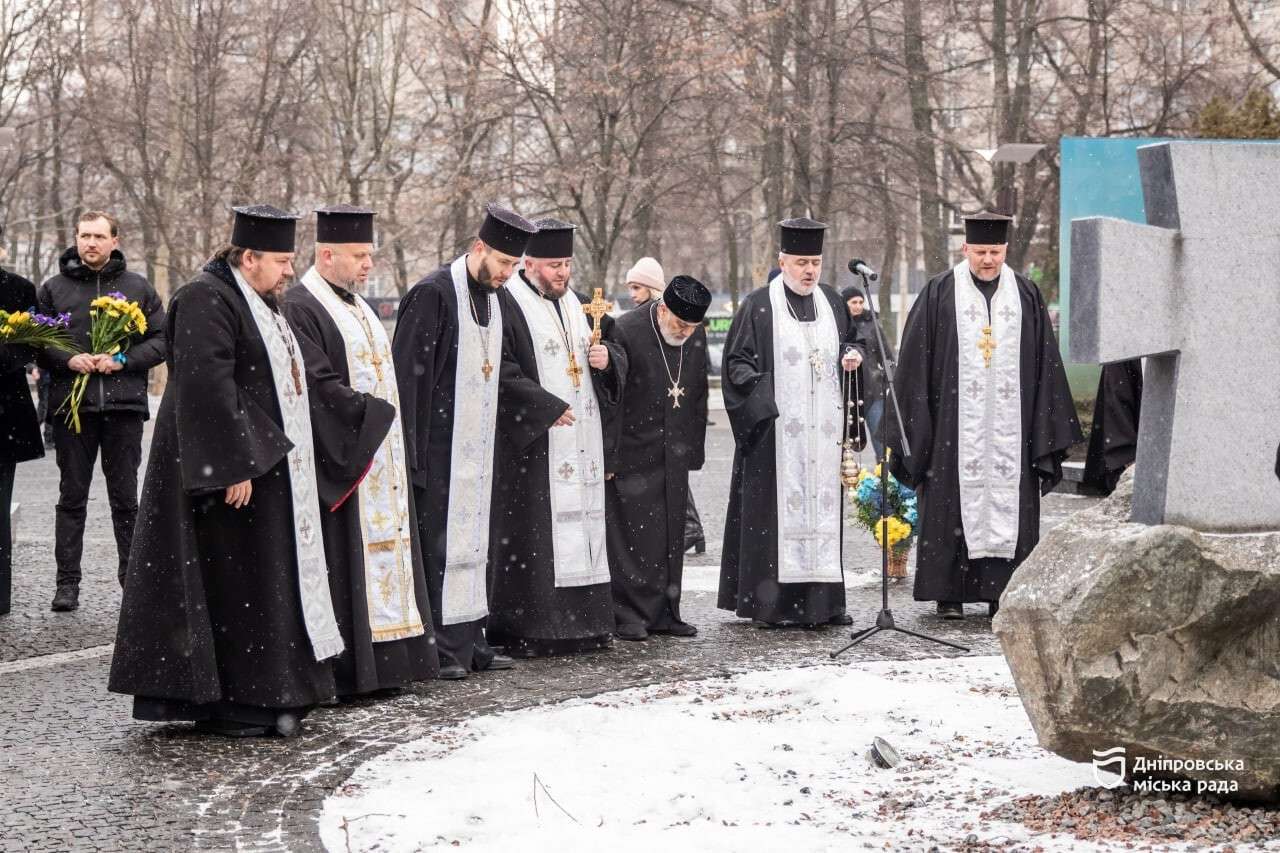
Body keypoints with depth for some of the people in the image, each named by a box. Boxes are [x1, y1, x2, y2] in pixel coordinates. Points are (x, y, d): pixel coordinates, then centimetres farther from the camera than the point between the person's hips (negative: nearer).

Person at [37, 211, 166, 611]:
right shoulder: (54, 288, 7)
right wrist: (66, 359, -11)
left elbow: (161, 340, 5)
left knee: (125, 498, 5)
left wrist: (123, 360, -11)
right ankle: (67, 582, 8)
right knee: (72, 496, 4)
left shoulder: (138, 288, 7)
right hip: (70, 404, 0)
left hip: (123, 405, 0)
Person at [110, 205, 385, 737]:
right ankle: (226, 702, 1)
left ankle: (267, 694, 19)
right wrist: (234, 466, -26)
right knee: (230, 580, -5)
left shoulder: (259, 303, 16)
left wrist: (360, 419, 24)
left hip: (270, 463, 10)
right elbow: (207, 387, -23)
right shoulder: (206, 301, -15)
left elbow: (290, 377, 25)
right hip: (236, 468, -10)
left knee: (271, 580, 12)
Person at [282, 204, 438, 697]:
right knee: (345, 561, -8)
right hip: (341, 457, -9)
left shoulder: (356, 306, 18)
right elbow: (317, 384, -21)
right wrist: (370, 412, -18)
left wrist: (382, 417, 14)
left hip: (380, 456, 9)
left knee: (383, 553, 9)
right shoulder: (300, 307, -13)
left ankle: (385, 663, 13)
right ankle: (345, 670, -6)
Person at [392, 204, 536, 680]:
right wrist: (411, 452, -18)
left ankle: (469, 641, 16)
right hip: (439, 448, -8)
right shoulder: (433, 294, -12)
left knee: (472, 544, 11)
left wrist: (492, 440, 15)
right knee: (438, 546, -6)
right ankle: (439, 649, -3)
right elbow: (407, 372, -15)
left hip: (476, 447, 8)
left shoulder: (491, 298, 13)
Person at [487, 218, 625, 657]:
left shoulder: (574, 303, 17)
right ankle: (525, 627, -5)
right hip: (531, 444, -8)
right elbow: (501, 372, -16)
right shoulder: (507, 303, -8)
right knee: (532, 533, -8)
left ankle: (580, 620, 12)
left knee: (580, 523, 7)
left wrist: (606, 357, -1)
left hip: (581, 441, 8)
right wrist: (548, 408, -18)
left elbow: (614, 354, 22)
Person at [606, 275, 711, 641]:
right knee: (632, 534, -5)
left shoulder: (696, 337, 4)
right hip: (633, 455, -6)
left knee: (671, 537, 8)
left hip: (674, 457, 6)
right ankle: (629, 615, 2)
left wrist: (694, 451, 11)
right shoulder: (626, 332, -15)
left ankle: (665, 613, 15)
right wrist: (609, 457, -14)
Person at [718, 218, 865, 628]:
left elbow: (851, 339, 25)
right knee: (778, 505, -5)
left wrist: (853, 354, 3)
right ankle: (772, 602, -2)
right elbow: (736, 360, -2)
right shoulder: (758, 306, -2)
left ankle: (823, 599, 8)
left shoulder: (832, 302, 12)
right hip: (777, 427, -5)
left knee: (822, 503, 5)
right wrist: (759, 394, -17)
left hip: (823, 431, 5)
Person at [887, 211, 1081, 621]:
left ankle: (1001, 593, 5)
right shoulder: (939, 294, 1)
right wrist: (913, 427, -5)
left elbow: (1045, 364, 10)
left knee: (1006, 501, 1)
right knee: (955, 502, -1)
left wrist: (1047, 431, 5)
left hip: (1009, 425, 2)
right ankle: (948, 594, 4)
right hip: (955, 422, -2)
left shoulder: (1026, 296, 8)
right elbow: (914, 361, 0)